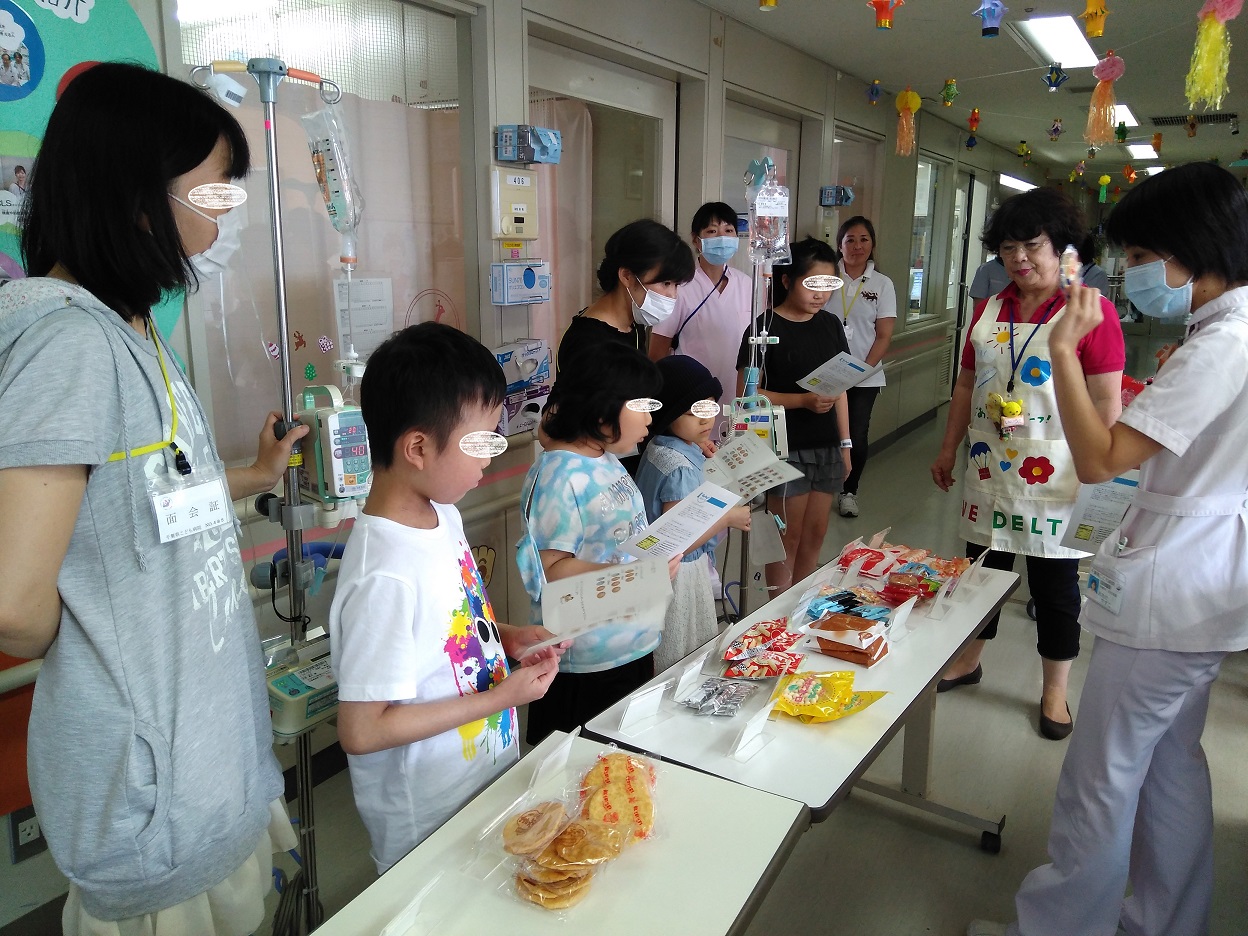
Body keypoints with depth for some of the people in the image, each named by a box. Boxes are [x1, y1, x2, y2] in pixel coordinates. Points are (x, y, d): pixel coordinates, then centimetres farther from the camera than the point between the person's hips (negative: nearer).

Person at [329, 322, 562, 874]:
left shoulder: (442, 515, -4)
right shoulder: (387, 576, -32)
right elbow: (361, 731, -27)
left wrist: (504, 637, -5)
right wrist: (501, 696, -23)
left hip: (487, 777, 8)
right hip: (428, 821, -8)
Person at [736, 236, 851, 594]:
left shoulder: (830, 324, 8)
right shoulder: (766, 327, -10)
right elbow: (747, 393, -14)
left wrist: (845, 442, 11)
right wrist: (803, 400, -23)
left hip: (826, 447, 6)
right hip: (786, 448, -6)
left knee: (815, 532, 13)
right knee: (789, 535, 2)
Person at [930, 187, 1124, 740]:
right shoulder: (988, 311, 8)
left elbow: (1107, 402, -12)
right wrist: (948, 449, 14)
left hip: (1055, 482, -5)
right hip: (989, 472, 5)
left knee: (1056, 589, 8)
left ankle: (1054, 691, 26)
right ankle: (968, 661, 36)